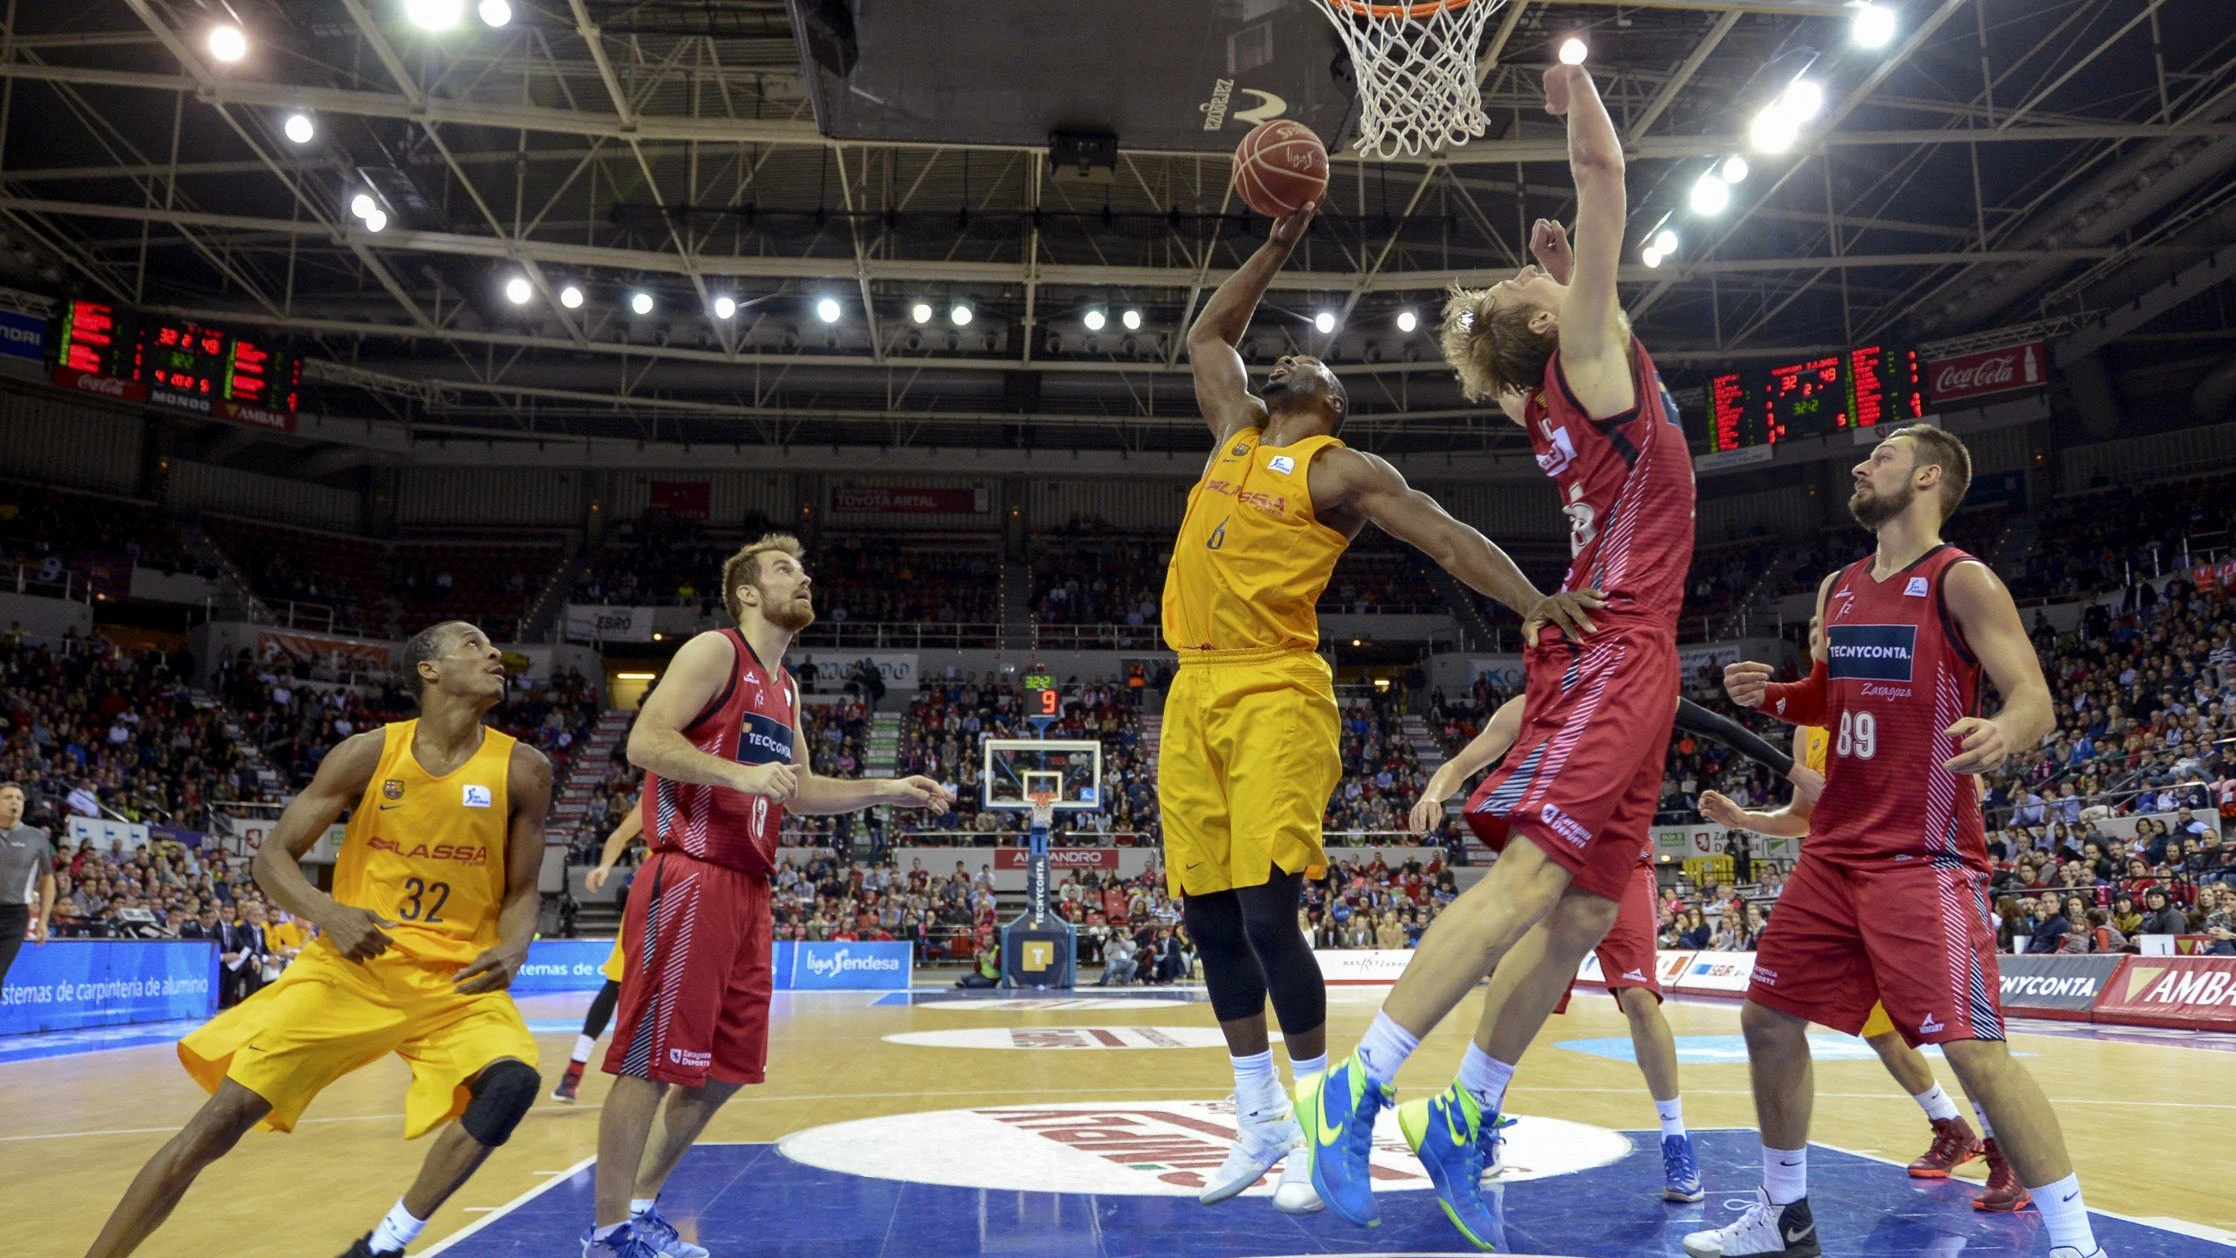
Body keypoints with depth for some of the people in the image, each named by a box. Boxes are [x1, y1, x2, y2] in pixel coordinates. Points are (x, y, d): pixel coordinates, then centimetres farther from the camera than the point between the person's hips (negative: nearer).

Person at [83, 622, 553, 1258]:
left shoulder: (523, 770, -5)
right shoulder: (368, 753, -6)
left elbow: (522, 892, 3)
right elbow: (273, 856, 0)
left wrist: (513, 950, -19)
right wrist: (328, 912, -20)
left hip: (457, 978, 0)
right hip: (353, 964, 0)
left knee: (512, 1082, -26)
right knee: (222, 1117, -8)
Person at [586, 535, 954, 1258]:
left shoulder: (784, 689, 21)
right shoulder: (714, 651, -4)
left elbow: (800, 792, 27)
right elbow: (645, 741, -15)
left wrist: (888, 790, 17)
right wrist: (742, 774, -26)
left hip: (748, 889, 9)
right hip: (690, 879, -9)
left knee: (727, 1069, 11)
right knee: (651, 1062, -4)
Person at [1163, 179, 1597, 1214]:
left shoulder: (1342, 470, 2)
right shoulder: (1235, 434, 20)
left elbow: (1449, 538, -7)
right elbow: (1205, 336, 31)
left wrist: (1533, 601, -24)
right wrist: (1278, 244, 26)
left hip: (1276, 694, -7)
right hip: (1194, 694, 7)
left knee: (1266, 915, -12)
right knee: (1208, 919, 7)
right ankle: (1261, 1121, 20)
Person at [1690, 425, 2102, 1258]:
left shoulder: (1961, 582, -9)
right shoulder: (1838, 590, 12)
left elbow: (2034, 698, -15)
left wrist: (2004, 733, -38)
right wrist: (1770, 695, 3)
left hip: (1925, 859, -8)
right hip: (1836, 852, 8)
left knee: (1974, 1049, -12)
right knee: (1769, 1019, 12)